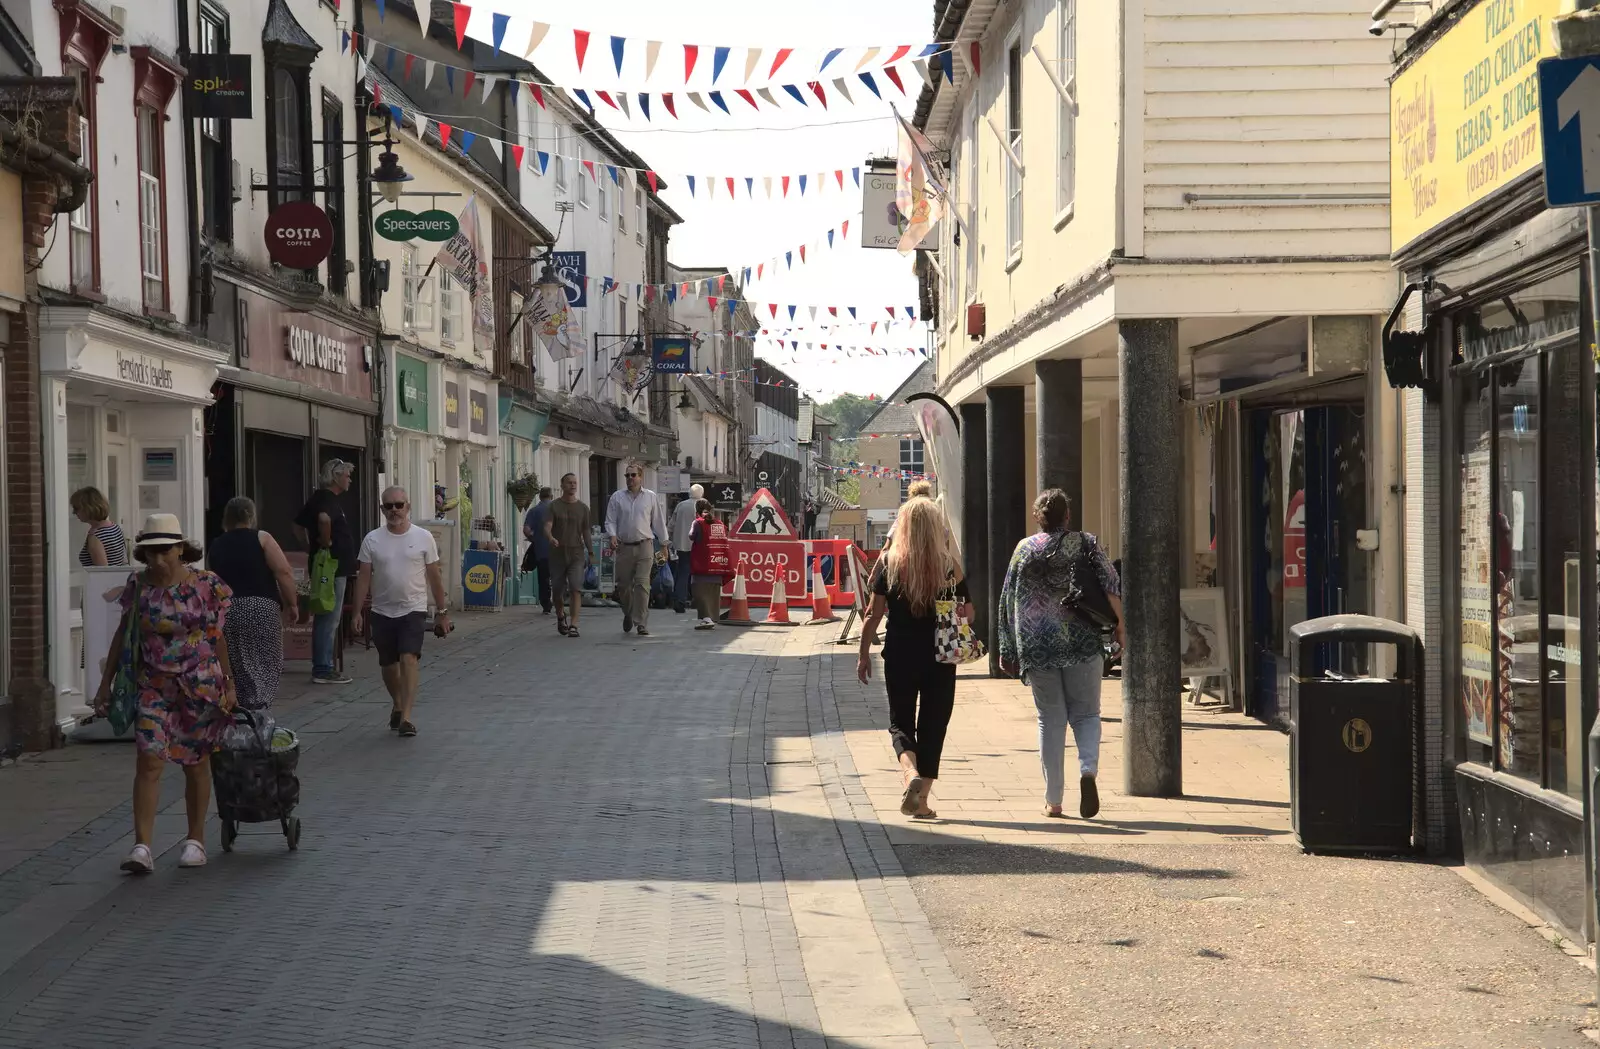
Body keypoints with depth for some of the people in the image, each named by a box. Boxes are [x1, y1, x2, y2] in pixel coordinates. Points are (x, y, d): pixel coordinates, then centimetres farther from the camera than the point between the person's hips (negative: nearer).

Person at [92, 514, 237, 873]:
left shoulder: (206, 585, -5)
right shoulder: (138, 586, 1)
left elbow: (218, 637, 1)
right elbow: (123, 635, 9)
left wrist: (229, 684, 1)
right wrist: (106, 682, 9)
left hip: (200, 684, -1)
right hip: (153, 685, 1)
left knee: (196, 762, 9)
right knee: (149, 761, -8)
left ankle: (196, 840, 23)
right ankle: (142, 846, -11)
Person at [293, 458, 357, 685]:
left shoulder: (318, 498, 16)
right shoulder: (329, 499, -14)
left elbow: (298, 526, 25)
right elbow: (323, 518, -37)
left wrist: (311, 546, 17)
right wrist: (326, 542, -23)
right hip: (333, 567, -10)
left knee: (325, 618, 14)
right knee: (329, 619, -7)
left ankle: (323, 666, 20)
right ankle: (323, 669, -5)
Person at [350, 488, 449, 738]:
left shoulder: (423, 537, -2)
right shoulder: (372, 539, 1)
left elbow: (434, 576, 3)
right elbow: (364, 577, 3)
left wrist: (441, 612, 4)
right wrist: (357, 612, -2)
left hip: (413, 610, -3)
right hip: (382, 612, 3)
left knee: (408, 660, -18)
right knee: (388, 665, 14)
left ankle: (405, 717, -20)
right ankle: (398, 706, 38)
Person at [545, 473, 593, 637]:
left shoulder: (583, 507, 8)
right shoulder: (554, 506, 1)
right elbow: (547, 527, -10)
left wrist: (590, 552, 13)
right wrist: (550, 538, -32)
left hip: (576, 553, 0)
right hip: (557, 554, 0)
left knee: (576, 589, -14)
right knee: (558, 590, 8)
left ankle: (573, 625, -17)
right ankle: (560, 616, 36)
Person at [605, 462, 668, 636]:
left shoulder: (650, 497, 7)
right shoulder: (617, 497, 7)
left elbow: (658, 521, 11)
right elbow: (610, 520, 6)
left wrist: (664, 544, 11)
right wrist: (612, 536, -12)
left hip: (644, 545, -1)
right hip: (624, 547, 1)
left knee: (642, 584, -10)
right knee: (623, 584, 7)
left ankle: (641, 623, -10)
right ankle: (628, 614, 33)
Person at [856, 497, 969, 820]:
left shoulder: (891, 563, -6)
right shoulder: (950, 565, -5)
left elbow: (874, 613, -5)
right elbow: (968, 611, 1)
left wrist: (864, 654, 4)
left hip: (899, 657, 0)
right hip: (940, 658, 1)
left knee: (900, 722, 12)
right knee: (933, 725, 10)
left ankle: (911, 774, -16)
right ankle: (921, 800, 10)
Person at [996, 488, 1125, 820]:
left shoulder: (1024, 549, 6)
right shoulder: (1085, 544, 3)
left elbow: (1008, 600, 8)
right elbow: (1110, 585, -8)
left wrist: (1008, 649, 14)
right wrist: (1120, 624, -3)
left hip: (1037, 645, 1)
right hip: (1081, 643, -1)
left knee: (1050, 720, 7)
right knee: (1085, 714, 9)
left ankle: (1053, 801, 6)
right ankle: (1088, 770, -19)